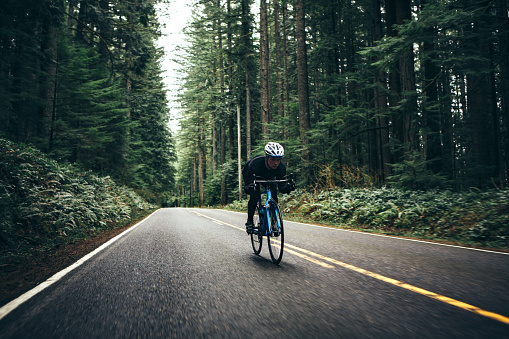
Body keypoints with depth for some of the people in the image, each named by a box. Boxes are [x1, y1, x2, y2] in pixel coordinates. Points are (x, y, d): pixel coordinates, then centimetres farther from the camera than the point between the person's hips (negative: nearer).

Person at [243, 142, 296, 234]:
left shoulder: (281, 167, -33)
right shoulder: (254, 164, -42)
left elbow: (282, 188, -28)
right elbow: (246, 189, -41)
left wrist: (288, 187, -51)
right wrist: (249, 187, -65)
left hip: (269, 177, 3)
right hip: (251, 176, -3)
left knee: (274, 197, -16)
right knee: (254, 196, -24)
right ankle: (249, 222, -4)